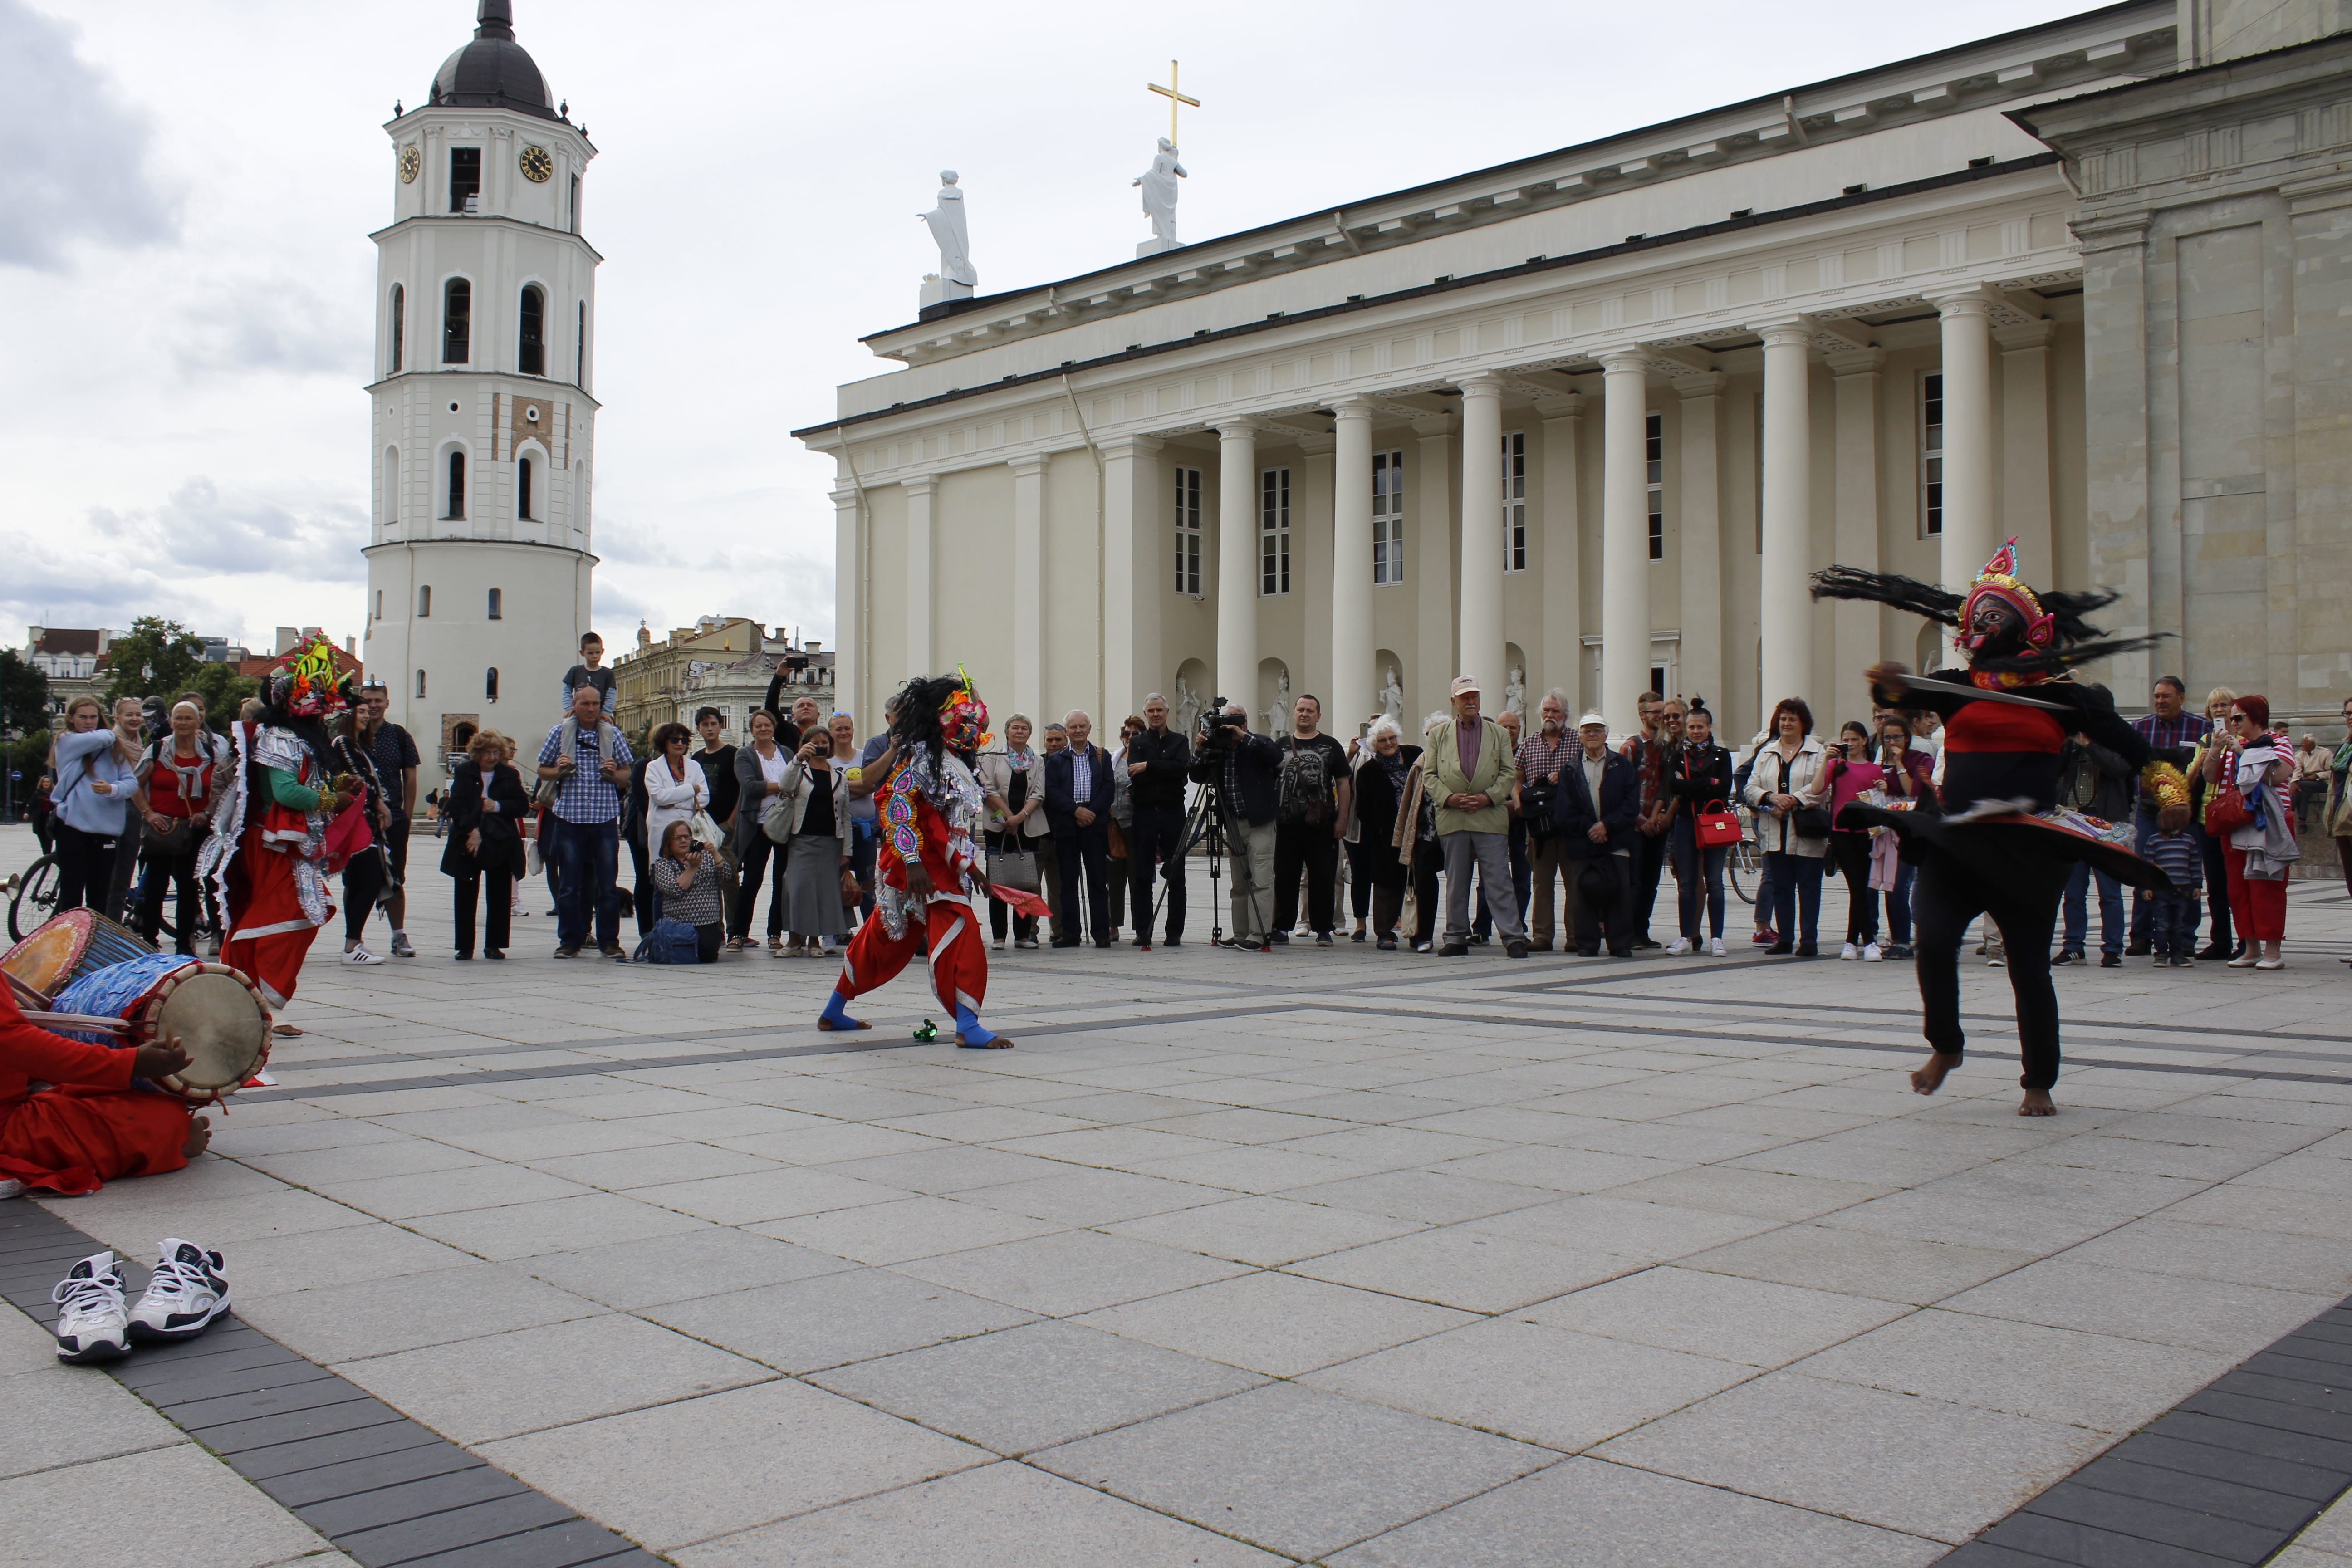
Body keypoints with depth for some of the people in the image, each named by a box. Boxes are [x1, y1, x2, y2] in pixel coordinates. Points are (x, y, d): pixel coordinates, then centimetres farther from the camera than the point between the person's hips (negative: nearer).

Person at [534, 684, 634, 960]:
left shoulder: (612, 735, 9)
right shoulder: (559, 733, 7)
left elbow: (627, 776, 13)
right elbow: (543, 771, 13)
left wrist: (614, 773, -8)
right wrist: (558, 771, -8)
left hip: (605, 818, 0)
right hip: (569, 818, 0)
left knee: (608, 884, 0)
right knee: (570, 884, 3)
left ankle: (609, 941, 8)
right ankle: (570, 941, 12)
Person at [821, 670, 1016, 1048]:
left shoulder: (955, 764, 16)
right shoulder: (922, 756, -13)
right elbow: (895, 805, -21)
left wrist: (969, 865, 24)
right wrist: (912, 862, -27)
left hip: (943, 868, 10)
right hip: (920, 868, -10)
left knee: (885, 938, 17)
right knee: (960, 936, -15)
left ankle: (834, 1012, 28)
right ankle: (968, 1026, -13)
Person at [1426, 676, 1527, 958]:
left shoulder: (1498, 733, 11)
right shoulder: (1438, 734, 12)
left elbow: (1509, 773, 7)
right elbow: (1431, 775, 8)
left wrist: (1488, 797, -9)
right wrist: (1448, 797, -10)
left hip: (1490, 817, -1)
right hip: (1452, 818, 1)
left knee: (1499, 881, -4)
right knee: (1456, 882, 6)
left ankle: (1514, 938, -4)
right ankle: (1456, 938, 13)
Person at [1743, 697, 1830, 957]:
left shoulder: (1817, 752, 2)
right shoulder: (1766, 752, 15)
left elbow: (1821, 789, -9)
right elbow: (1752, 787, 8)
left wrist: (1794, 800, -19)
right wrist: (1772, 798, -10)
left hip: (1805, 832, -4)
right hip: (1775, 832, 4)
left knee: (1808, 886, -2)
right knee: (1781, 887, 7)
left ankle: (1808, 940, 1)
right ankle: (1785, 938, 13)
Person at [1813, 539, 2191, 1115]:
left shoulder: (2061, 696, 6)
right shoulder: (1956, 688, 10)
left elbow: (2134, 749, 6)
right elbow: (1904, 693, -8)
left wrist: (2171, 791, -9)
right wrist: (1888, 684, -31)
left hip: (2027, 849, -1)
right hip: (1955, 845, 1)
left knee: (2029, 966, 2)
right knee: (1934, 939, -17)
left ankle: (2039, 1084, 20)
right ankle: (1945, 1049, 8)